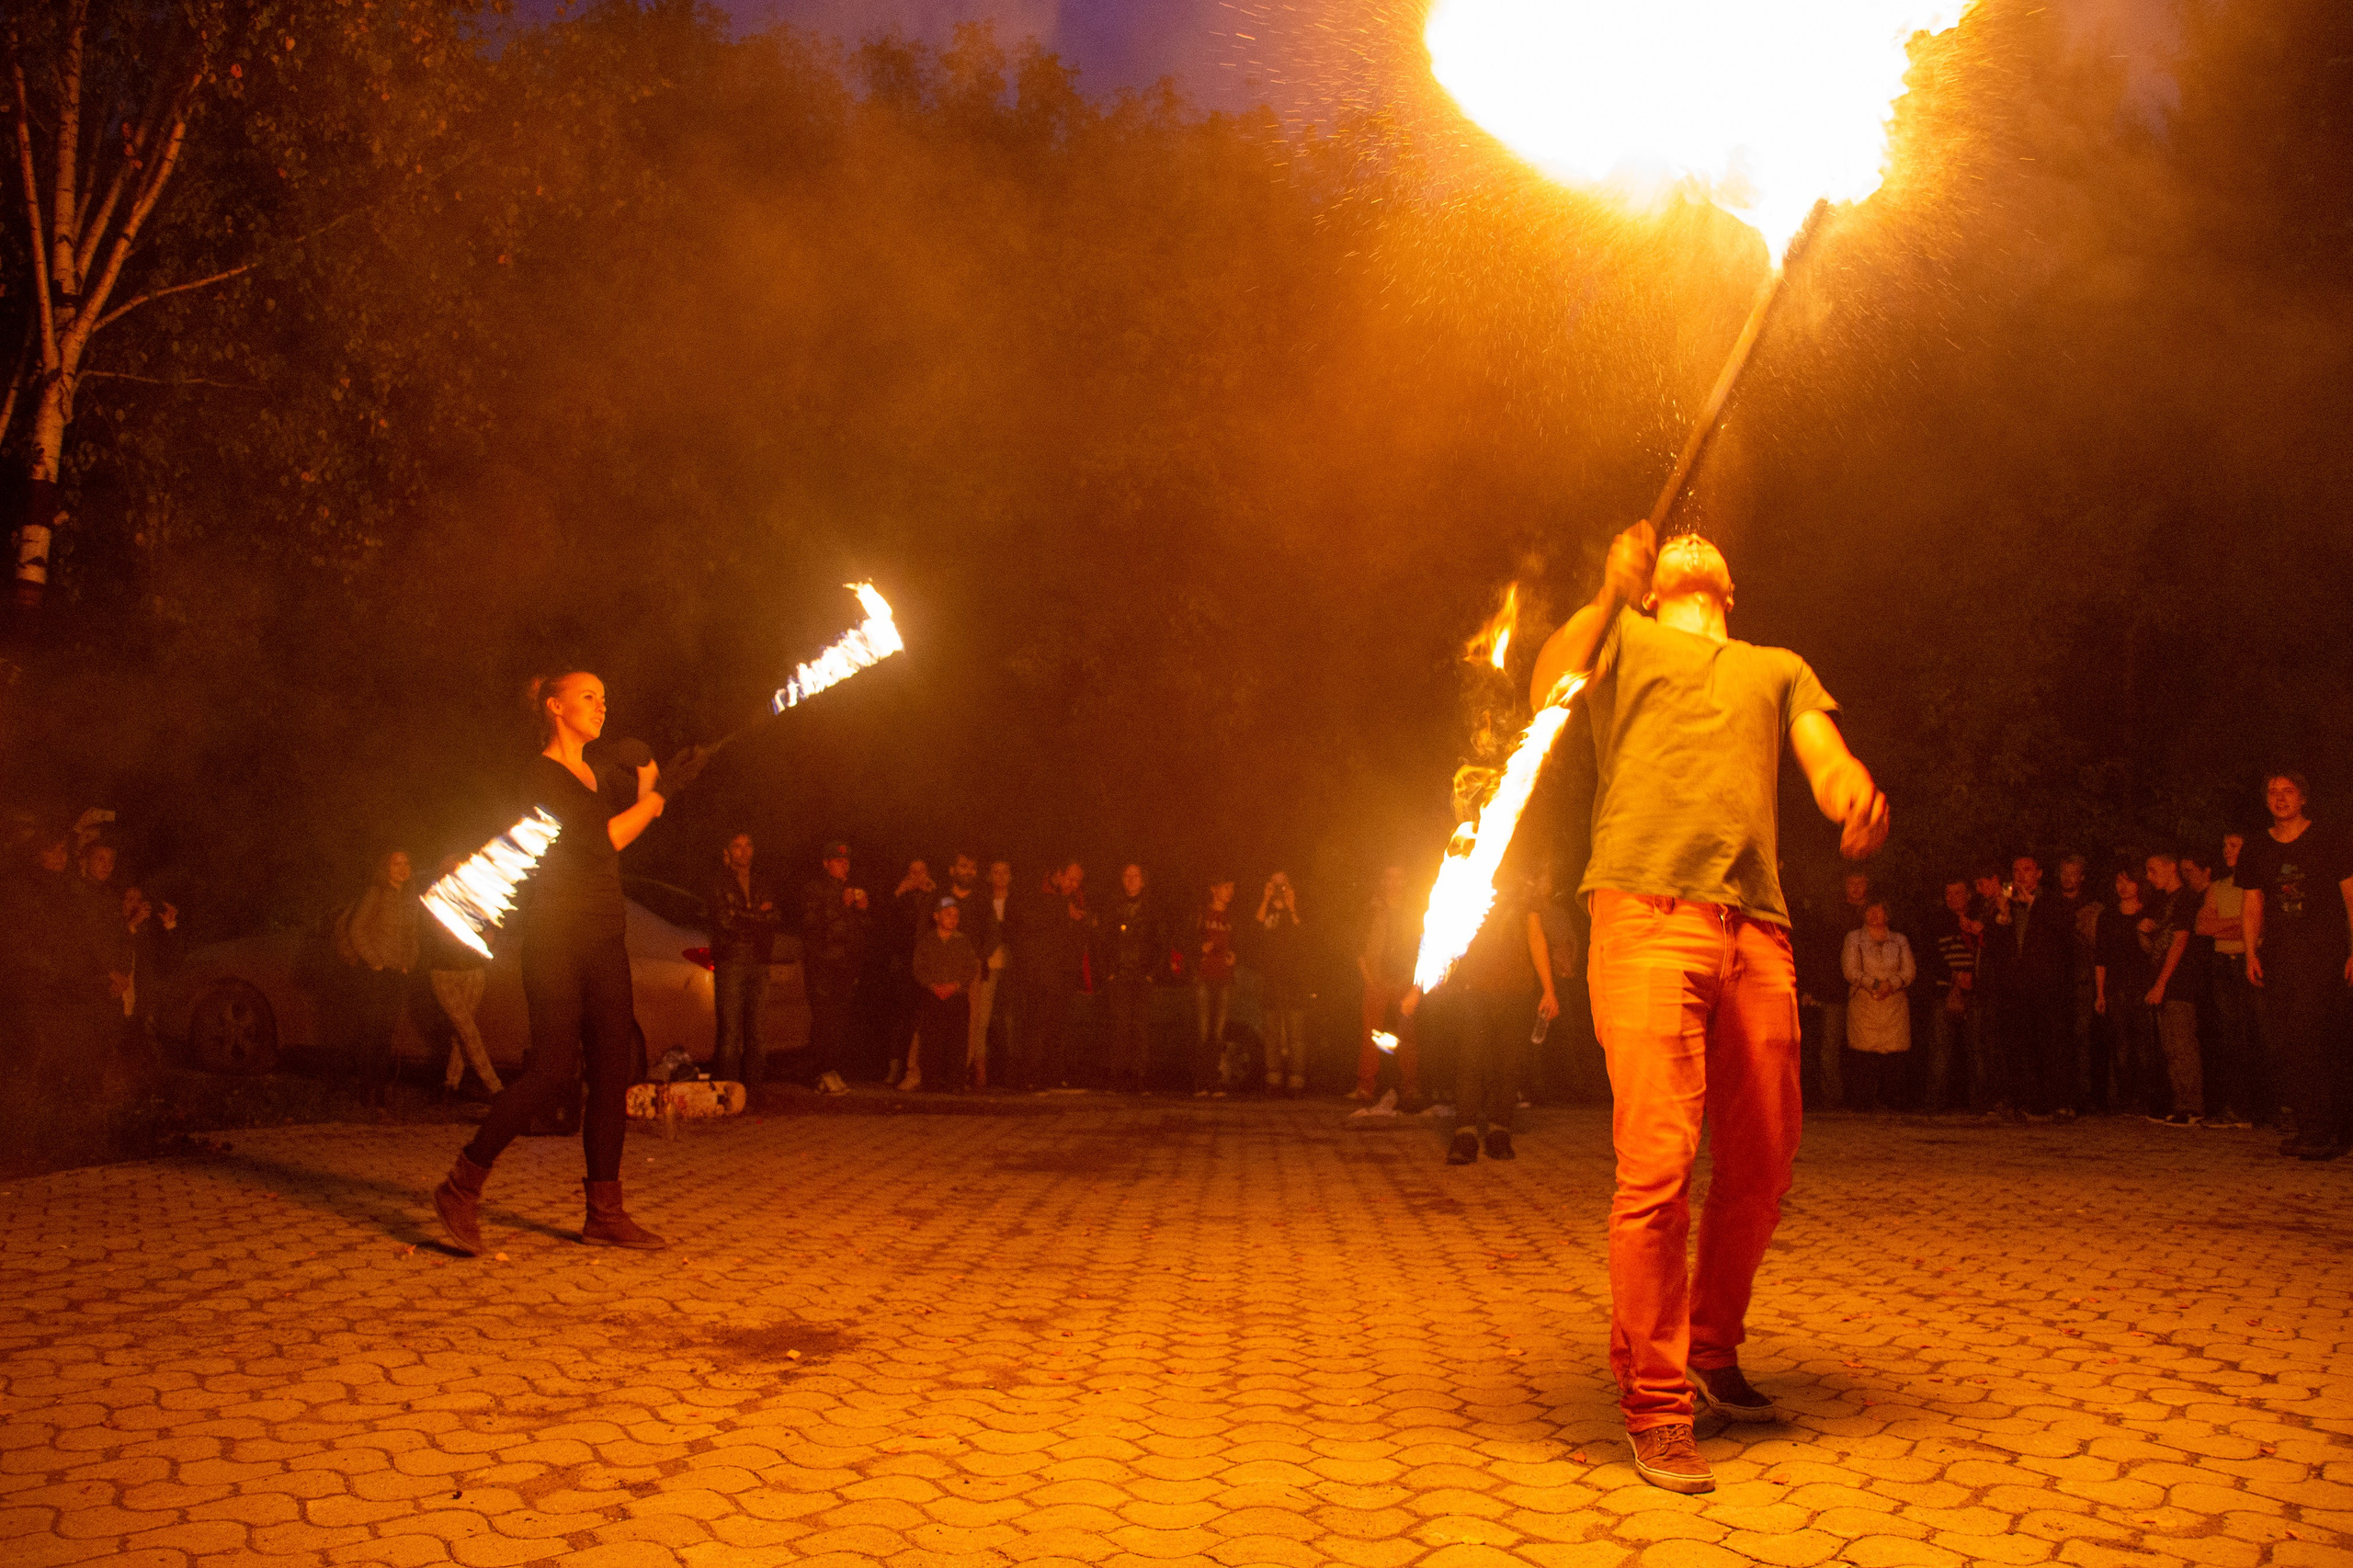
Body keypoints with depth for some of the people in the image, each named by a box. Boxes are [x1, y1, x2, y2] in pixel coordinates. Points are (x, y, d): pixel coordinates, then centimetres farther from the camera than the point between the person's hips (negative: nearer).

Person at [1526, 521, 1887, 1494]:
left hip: (1756, 926, 4)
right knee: (1658, 1164, -11)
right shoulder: (1624, 637, 21)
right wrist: (1608, 593, -13)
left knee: (1760, 1166, 8)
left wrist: (1856, 791, -12)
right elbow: (1548, 690, 0)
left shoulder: (1780, 669, 29)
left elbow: (1826, 760, 12)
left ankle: (1712, 1349, 29)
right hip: (1646, 912, -4)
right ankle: (1655, 1406, -2)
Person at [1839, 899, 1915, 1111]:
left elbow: (1909, 971, 7)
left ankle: (1885, 1101, -5)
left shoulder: (1899, 940, 17)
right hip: (1863, 1004, -2)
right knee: (1862, 1057, -10)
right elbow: (1850, 970, -1)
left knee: (1893, 1053, -7)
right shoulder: (1854, 938, 11)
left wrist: (1891, 984, -12)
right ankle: (1862, 1103, -8)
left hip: (1894, 1005, 2)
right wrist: (1874, 985, -13)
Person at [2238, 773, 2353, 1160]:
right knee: (2283, 1038, 1)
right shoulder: (2256, 848, 15)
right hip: (2278, 955, 5)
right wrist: (2252, 953, 6)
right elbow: (2252, 905, 18)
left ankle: (2319, 1132, -12)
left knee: (2308, 1037, -16)